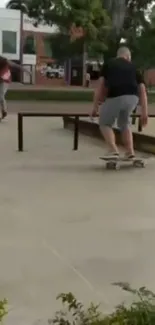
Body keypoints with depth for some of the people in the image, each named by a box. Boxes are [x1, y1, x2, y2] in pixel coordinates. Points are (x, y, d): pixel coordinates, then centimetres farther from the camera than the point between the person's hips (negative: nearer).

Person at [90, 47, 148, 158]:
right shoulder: (133, 67, 26)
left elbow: (100, 87, 11)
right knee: (124, 123, 29)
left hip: (115, 98, -3)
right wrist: (144, 112, 17)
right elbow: (143, 91, 17)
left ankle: (114, 150, 1)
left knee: (105, 124, 19)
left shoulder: (108, 65, 21)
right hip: (132, 98, 3)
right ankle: (130, 151, 19)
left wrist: (95, 107, 13)